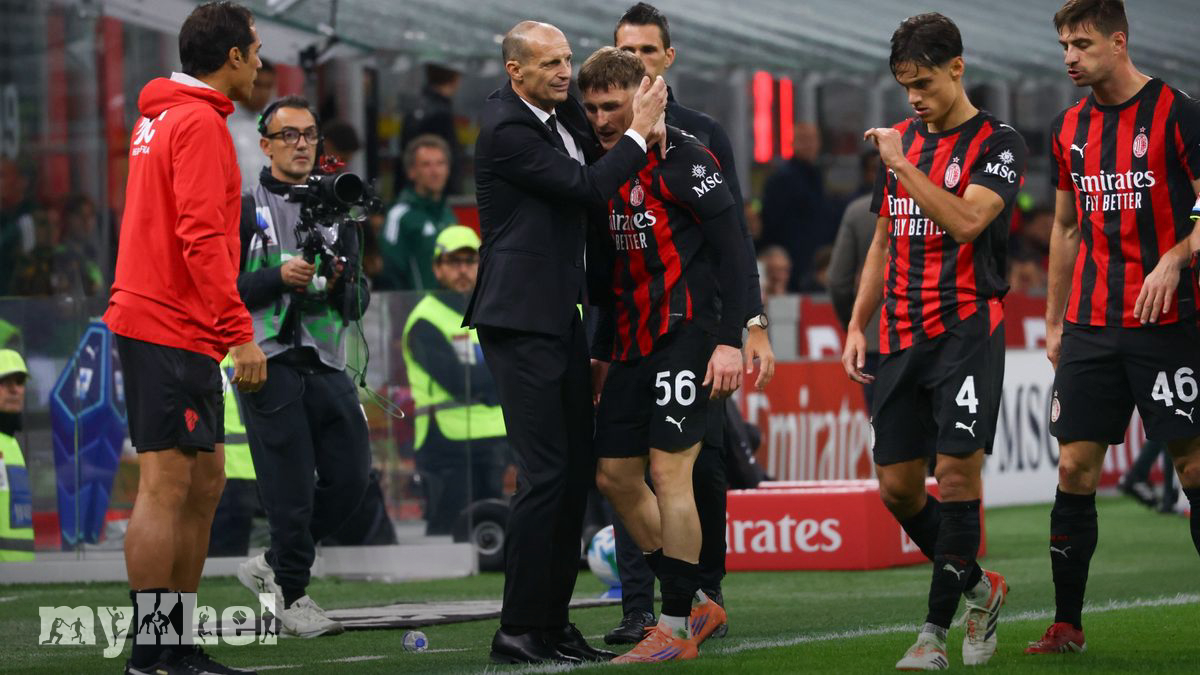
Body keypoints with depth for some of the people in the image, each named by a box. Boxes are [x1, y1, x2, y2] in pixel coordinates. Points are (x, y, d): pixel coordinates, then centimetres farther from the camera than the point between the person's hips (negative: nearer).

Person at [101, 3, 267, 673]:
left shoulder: (163, 117, 19)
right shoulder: (201, 123, -13)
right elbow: (202, 237, -20)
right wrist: (240, 331, -20)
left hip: (161, 324, 10)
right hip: (174, 332, -10)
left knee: (204, 485, 13)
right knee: (167, 486, -10)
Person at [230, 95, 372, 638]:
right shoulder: (243, 211, 5)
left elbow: (359, 304, 16)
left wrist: (338, 283, -6)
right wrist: (280, 277, -14)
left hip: (326, 363, 5)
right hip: (268, 362, -5)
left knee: (350, 477, -1)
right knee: (292, 487, -7)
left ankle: (273, 566, 16)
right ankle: (290, 595, 7)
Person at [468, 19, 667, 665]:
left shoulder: (561, 112, 10)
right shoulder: (505, 129, -16)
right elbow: (587, 187, -17)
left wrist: (638, 127, 0)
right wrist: (639, 131, -9)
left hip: (561, 315, 9)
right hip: (521, 320, -9)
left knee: (576, 471, 9)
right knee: (545, 473, -11)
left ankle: (553, 622, 14)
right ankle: (519, 630, -7)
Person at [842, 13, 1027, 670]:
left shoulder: (998, 143, -4)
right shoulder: (900, 139, 15)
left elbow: (966, 221, -20)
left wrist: (902, 165, -16)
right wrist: (857, 327, 14)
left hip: (966, 330, -6)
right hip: (901, 338, 6)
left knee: (957, 469, -13)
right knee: (897, 486, 3)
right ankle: (979, 587, 23)